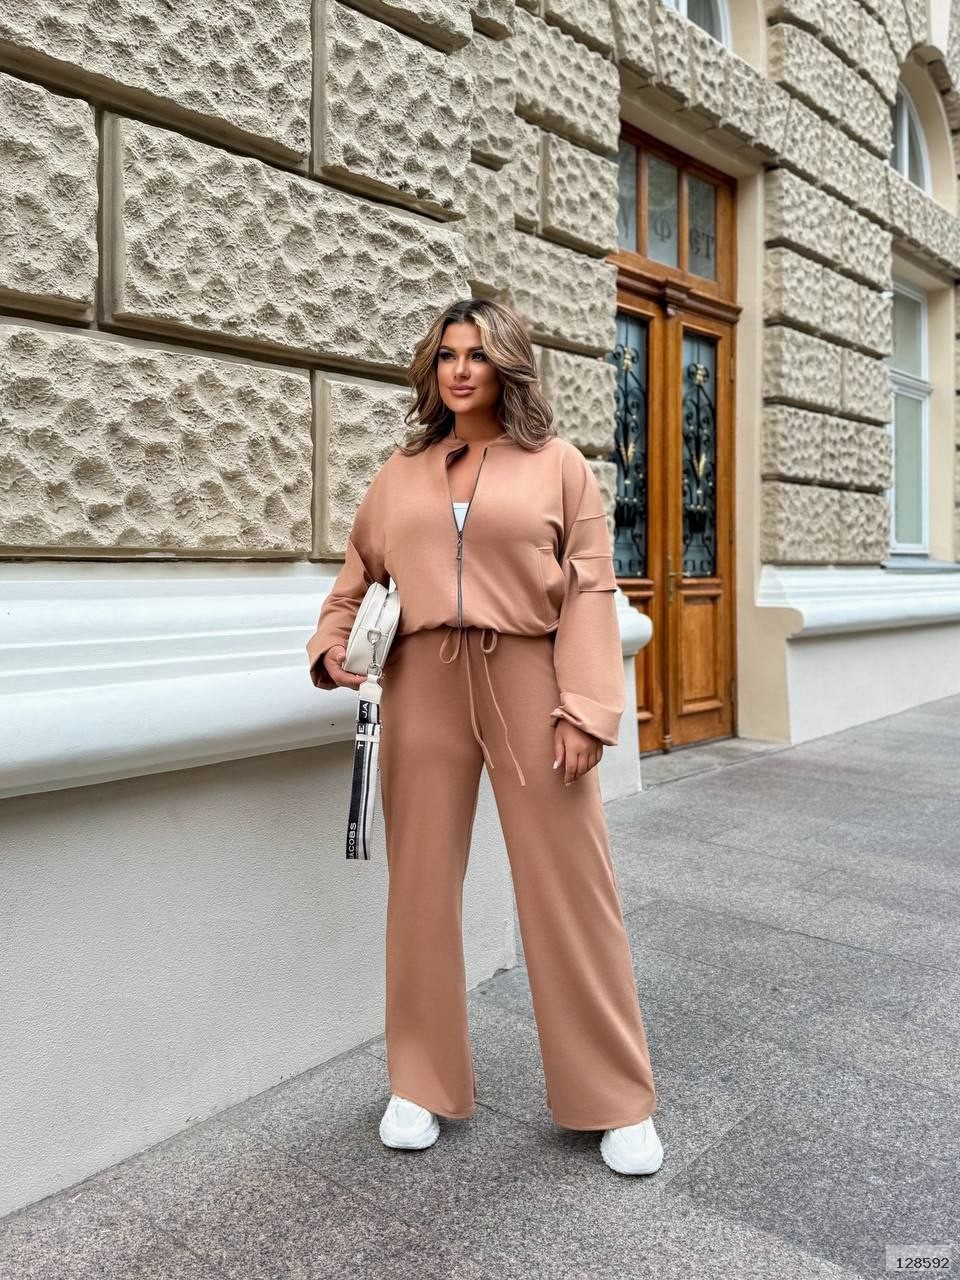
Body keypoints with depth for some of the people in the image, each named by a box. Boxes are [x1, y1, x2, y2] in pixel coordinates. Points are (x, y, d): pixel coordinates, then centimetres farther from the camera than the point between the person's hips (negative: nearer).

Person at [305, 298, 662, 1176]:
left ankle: (617, 1100, 19)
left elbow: (590, 593, -1)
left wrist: (585, 708, -10)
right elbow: (356, 577, 23)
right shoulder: (400, 473, 14)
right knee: (422, 883, 9)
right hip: (424, 684, 3)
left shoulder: (557, 463, 5)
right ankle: (424, 1082, 27)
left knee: (570, 888, 2)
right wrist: (331, 645, 4)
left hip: (529, 682, -2)